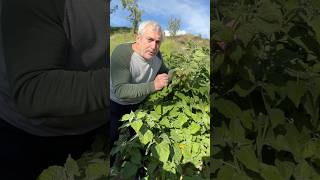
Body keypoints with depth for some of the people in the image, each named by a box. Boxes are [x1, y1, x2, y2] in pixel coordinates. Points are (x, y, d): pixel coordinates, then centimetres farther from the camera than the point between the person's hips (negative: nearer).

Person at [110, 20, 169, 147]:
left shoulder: (157, 55, -13)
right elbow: (120, 90, -40)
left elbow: (165, 73, 7)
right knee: (112, 140, 11)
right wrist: (153, 86, -47)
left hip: (140, 104, 6)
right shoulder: (121, 53, -32)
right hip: (116, 105, -5)